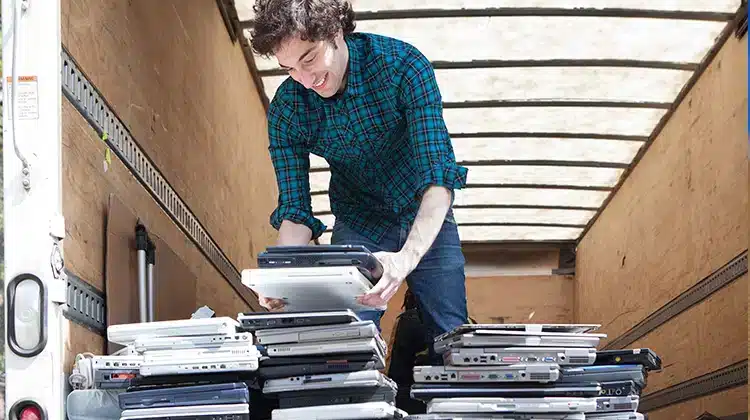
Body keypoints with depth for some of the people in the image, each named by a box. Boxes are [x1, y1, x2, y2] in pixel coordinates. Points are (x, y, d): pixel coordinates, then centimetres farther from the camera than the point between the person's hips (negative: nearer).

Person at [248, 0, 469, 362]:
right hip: (357, 226, 1)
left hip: (426, 222, -1)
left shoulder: (404, 67, -27)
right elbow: (294, 209, -14)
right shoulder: (285, 110, -17)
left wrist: (408, 258, -49)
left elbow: (440, 174, -33)